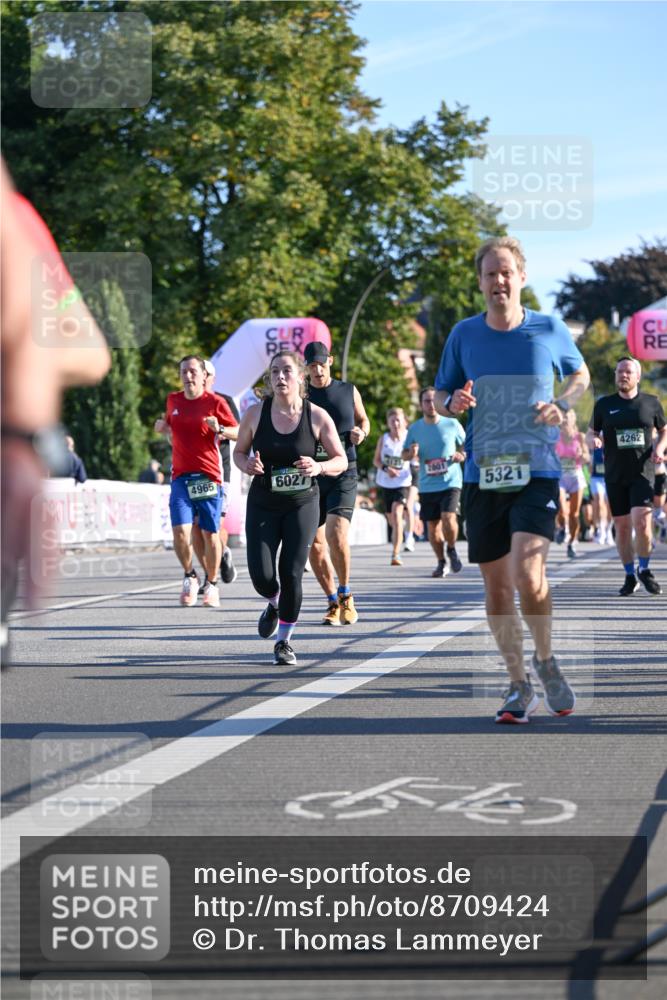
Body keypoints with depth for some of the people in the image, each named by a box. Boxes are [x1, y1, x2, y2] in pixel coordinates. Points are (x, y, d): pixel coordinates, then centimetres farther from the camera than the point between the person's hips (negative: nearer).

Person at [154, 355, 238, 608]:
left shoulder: (215, 402, -2)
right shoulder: (173, 400, 10)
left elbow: (239, 433, 1)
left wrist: (219, 429, -18)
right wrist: (161, 427, 6)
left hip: (209, 476, -2)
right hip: (181, 476, 2)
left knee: (210, 533, 3)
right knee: (180, 532, -11)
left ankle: (212, 584, 20)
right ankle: (189, 576, 13)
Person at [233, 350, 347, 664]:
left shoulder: (317, 417, -7)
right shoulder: (255, 414, -5)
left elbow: (341, 461, 0)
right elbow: (239, 451, 9)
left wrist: (318, 467, -22)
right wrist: (247, 465, -14)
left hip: (302, 505, -1)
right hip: (262, 505, 1)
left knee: (291, 574, -7)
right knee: (262, 576, -9)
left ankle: (284, 641, 14)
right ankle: (274, 604, 30)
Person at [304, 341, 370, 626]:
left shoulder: (348, 391, 6)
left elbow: (363, 419, 21)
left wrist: (361, 432, -1)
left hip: (343, 474, -2)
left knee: (337, 534, -20)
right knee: (315, 544, 2)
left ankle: (345, 595, 0)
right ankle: (333, 602, 17)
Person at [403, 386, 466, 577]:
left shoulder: (452, 425, 0)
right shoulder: (414, 429, 4)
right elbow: (405, 454, 12)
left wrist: (462, 455, -11)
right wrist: (411, 454, -11)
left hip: (450, 482, -3)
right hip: (427, 486, 3)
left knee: (448, 518, -20)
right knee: (432, 526, 5)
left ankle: (452, 550, 7)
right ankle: (441, 562, 24)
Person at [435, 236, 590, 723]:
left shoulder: (550, 330, 1)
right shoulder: (464, 335, 5)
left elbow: (580, 374, 18)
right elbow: (440, 396, 14)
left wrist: (562, 405, -3)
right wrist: (453, 402, -10)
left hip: (536, 473, -3)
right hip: (482, 477, 3)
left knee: (528, 572, -20)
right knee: (497, 587, 6)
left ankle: (546, 660, 7)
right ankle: (520, 686, 20)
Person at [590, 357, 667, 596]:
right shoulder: (604, 404, 7)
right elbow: (593, 432, 15)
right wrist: (594, 440, -8)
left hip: (643, 472, -2)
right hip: (615, 475, 2)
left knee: (641, 522, -16)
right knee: (622, 527, 4)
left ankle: (644, 570, 5)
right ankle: (630, 576, 18)